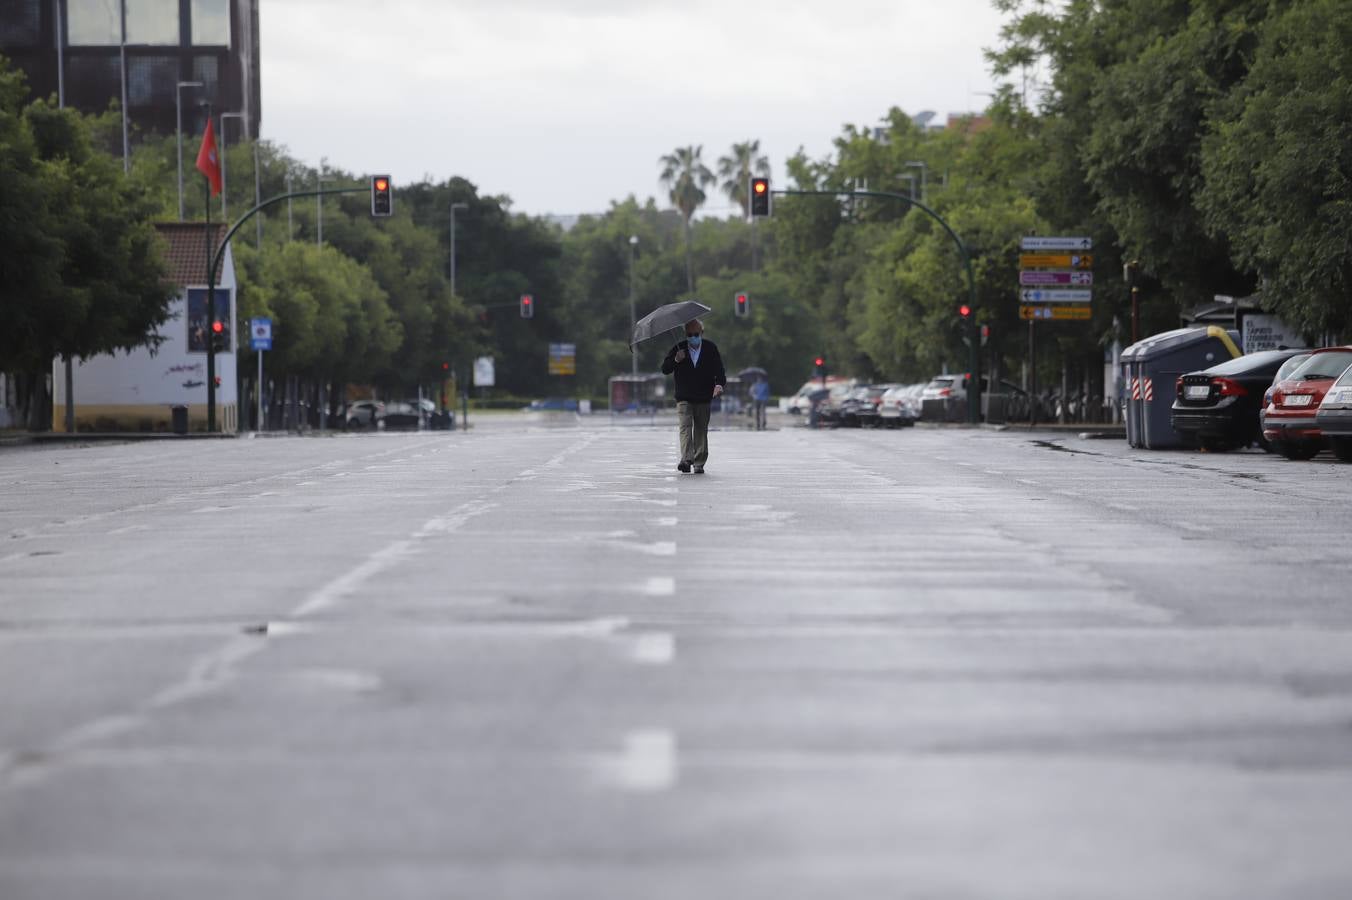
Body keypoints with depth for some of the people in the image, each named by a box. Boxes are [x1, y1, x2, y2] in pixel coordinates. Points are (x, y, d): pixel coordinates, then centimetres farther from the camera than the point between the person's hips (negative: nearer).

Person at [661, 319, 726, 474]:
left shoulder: (710, 348, 4)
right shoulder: (679, 349, 3)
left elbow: (719, 370, 1)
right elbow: (665, 370, 2)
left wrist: (719, 383, -18)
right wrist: (676, 360, -17)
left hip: (704, 398, 1)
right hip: (684, 398, -1)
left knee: (701, 430, 5)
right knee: (685, 427, -16)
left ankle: (699, 463, 11)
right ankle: (686, 459, -27)